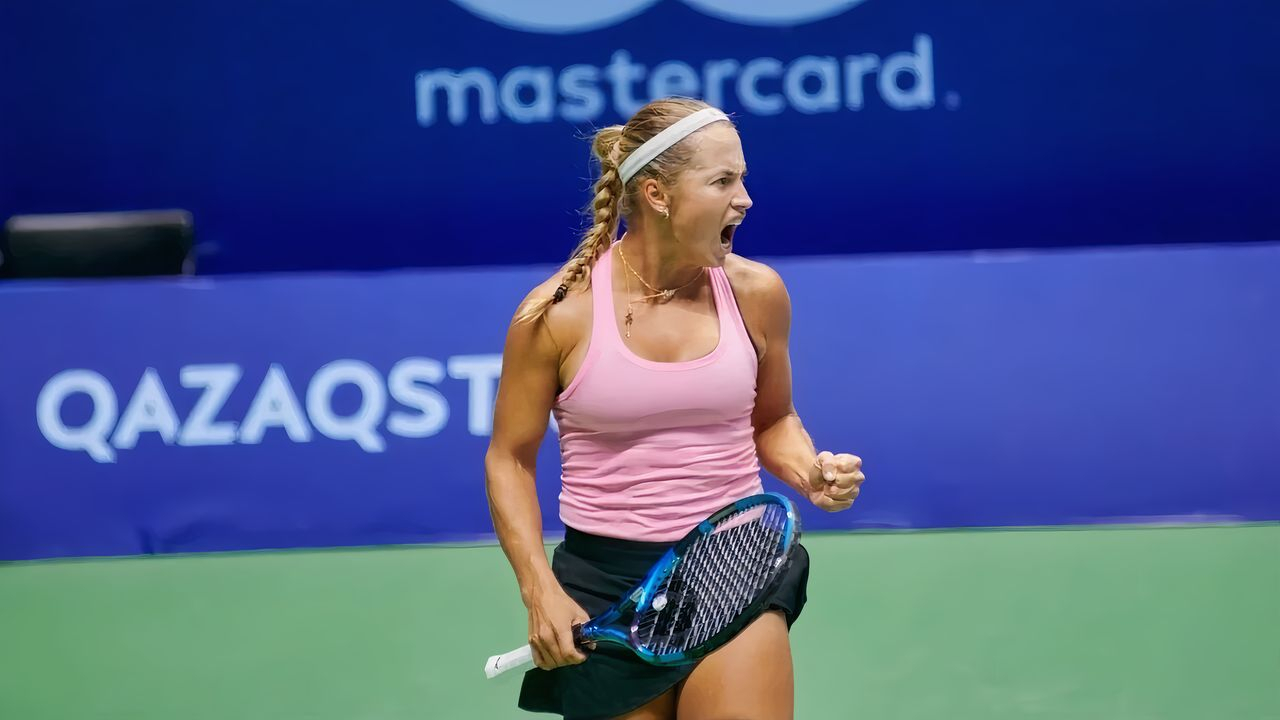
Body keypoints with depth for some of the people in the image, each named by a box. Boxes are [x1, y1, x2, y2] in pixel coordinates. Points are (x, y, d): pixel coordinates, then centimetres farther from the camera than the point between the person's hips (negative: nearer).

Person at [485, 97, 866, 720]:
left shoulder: (756, 293, 0)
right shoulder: (556, 313, -8)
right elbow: (510, 459, 2)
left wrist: (809, 473, -4)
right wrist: (540, 590, -7)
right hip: (606, 581, -1)